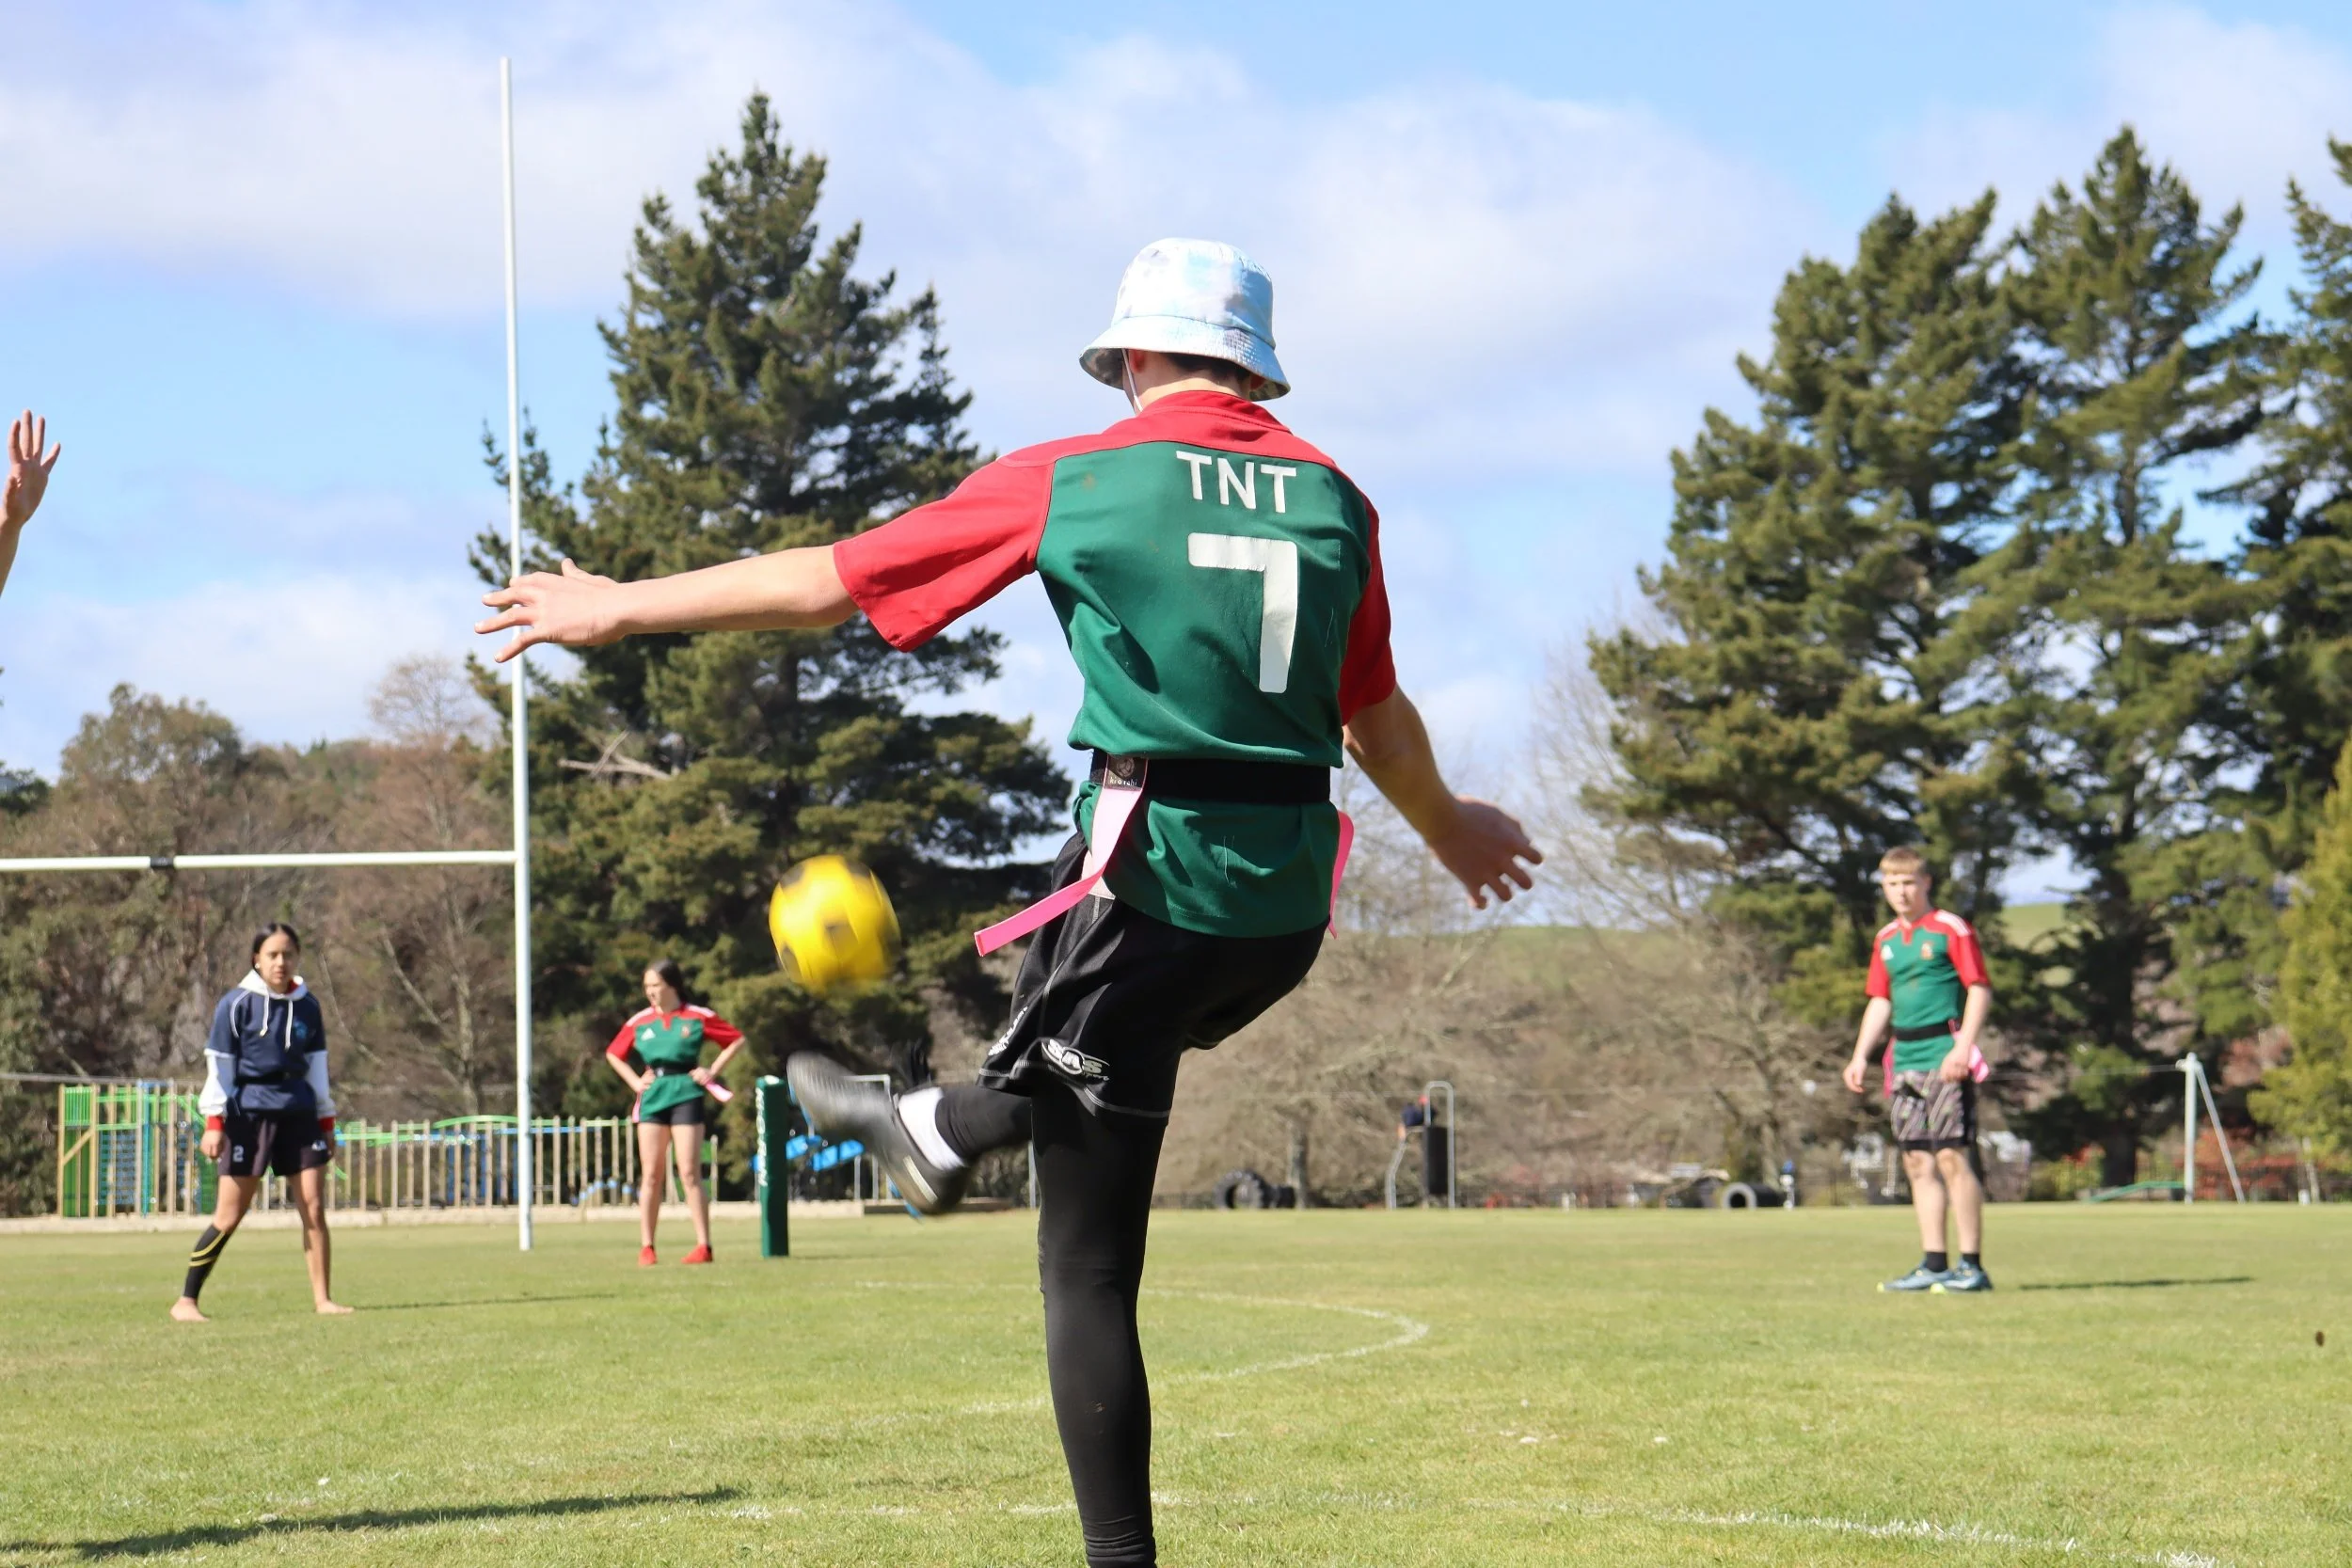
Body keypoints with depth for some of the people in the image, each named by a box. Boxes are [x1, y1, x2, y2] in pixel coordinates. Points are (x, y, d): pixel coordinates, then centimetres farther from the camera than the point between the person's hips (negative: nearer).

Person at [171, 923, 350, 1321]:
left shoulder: (307, 1006, 9)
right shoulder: (236, 1004, -3)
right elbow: (218, 1065, -4)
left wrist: (326, 1122, 15)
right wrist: (214, 1123, -11)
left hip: (299, 1113, 4)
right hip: (249, 1113, -4)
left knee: (314, 1208, -2)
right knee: (229, 1216, -5)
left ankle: (322, 1298, 6)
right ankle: (185, 1301, 3)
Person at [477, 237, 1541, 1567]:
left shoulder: (1074, 482, -3)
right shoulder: (1333, 498, 8)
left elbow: (829, 583, 2)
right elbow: (1377, 717, 21)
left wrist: (621, 609, 14)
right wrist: (1448, 824, 43)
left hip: (1150, 885, -5)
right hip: (1289, 910, 5)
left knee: (1090, 1271, 3)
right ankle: (945, 1130, 59)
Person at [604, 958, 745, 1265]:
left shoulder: (698, 1017, 0)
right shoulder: (639, 1023, 9)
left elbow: (737, 1039, 7)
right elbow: (613, 1054, 22)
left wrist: (713, 1071, -1)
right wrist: (634, 1081, 9)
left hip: (685, 1094, -3)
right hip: (651, 1098, 3)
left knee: (689, 1173, -7)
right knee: (651, 1175, 2)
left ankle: (703, 1245, -5)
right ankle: (646, 1248, 5)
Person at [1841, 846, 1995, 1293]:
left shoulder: (1951, 930, -4)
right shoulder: (1885, 940, 16)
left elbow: (1980, 991, -7)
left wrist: (1963, 1048, -16)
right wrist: (1861, 1055, 14)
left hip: (1945, 1059, -7)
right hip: (1905, 1062, 7)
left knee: (1952, 1156, -11)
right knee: (1917, 1163, 6)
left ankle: (1972, 1265, -8)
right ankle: (1933, 1264, 10)